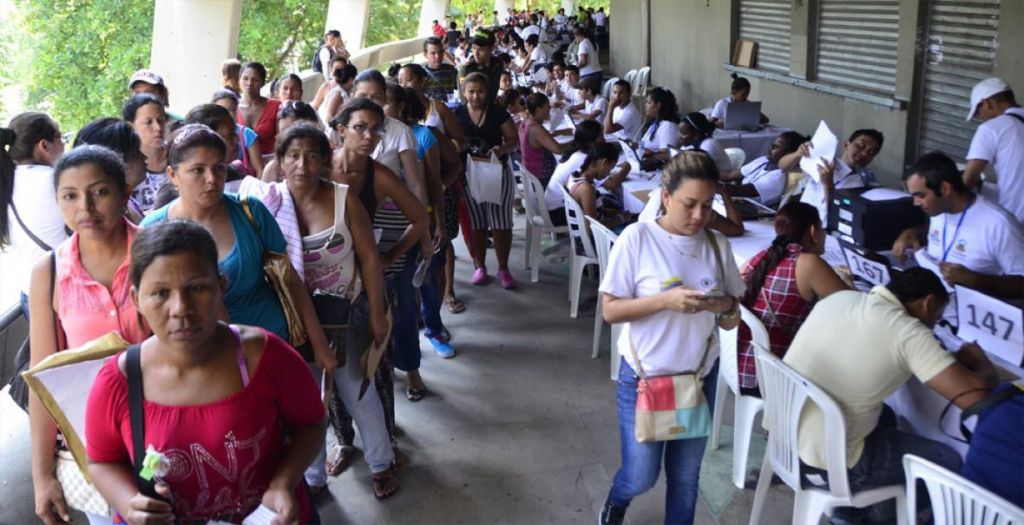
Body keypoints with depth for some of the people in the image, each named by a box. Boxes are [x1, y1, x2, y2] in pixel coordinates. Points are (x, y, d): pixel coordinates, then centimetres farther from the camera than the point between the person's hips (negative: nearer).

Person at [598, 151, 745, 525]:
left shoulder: (717, 245, -2)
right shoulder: (637, 238, -13)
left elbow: (731, 321, 4)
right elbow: (610, 310, -13)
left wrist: (727, 308, -19)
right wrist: (665, 300, -26)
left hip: (700, 377, 3)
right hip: (644, 378, -3)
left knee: (686, 477, 15)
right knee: (641, 477, 7)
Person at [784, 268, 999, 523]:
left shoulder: (839, 298, 5)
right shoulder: (909, 333, -14)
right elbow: (976, 397, -18)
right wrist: (981, 362, 6)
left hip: (777, 435, 8)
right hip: (824, 465, -7)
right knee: (948, 462, 13)